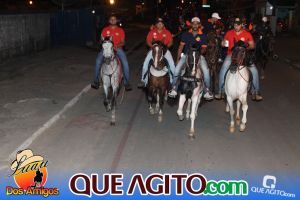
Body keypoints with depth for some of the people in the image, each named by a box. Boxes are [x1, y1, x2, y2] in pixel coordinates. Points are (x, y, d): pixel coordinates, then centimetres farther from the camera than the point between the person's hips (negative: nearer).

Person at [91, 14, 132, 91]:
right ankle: (96, 81, -13)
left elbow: (123, 42, 3)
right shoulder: (105, 30, 10)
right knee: (98, 61, -24)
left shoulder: (120, 30, 8)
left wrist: (117, 46, -17)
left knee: (125, 63, -24)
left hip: (118, 48, 0)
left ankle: (126, 83, -14)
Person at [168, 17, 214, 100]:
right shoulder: (186, 34, 9)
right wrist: (178, 58, 3)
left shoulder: (203, 36, 5)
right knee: (177, 68, -20)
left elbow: (204, 48, 1)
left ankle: (207, 90, -11)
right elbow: (181, 46, 10)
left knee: (206, 70, -24)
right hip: (186, 55, 1)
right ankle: (174, 89, -6)